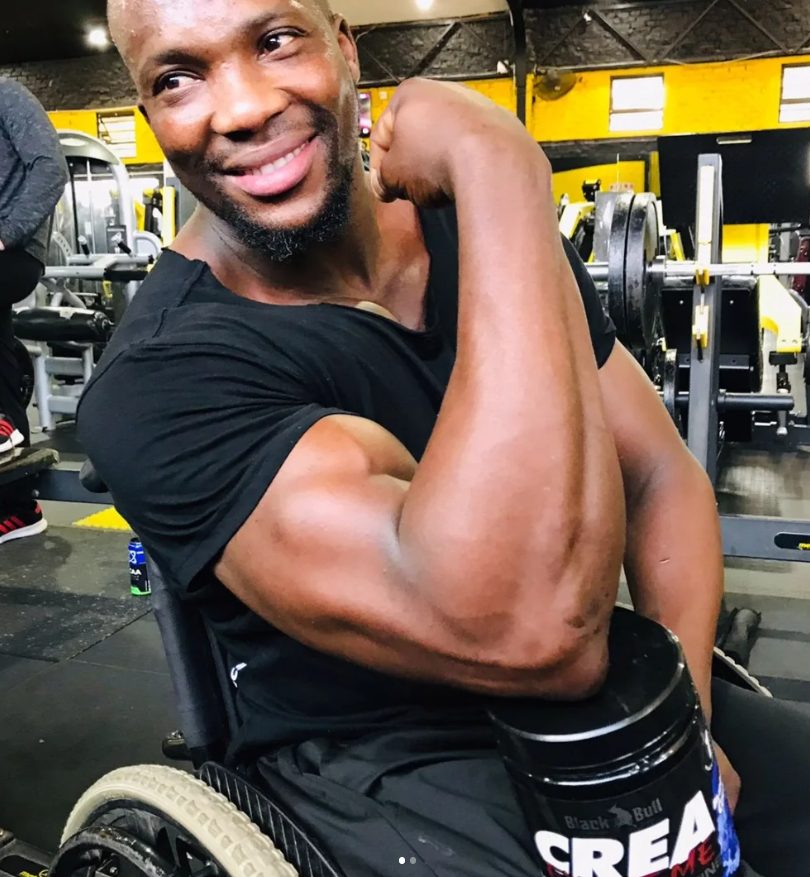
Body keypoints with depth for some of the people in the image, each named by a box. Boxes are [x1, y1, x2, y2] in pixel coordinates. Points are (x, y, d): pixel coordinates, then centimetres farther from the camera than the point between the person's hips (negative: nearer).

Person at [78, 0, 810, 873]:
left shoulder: (480, 231, -3)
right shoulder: (159, 382, -23)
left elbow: (661, 475, 0)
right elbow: (531, 628, -37)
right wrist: (501, 168, -32)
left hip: (599, 689, 5)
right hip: (383, 763, -4)